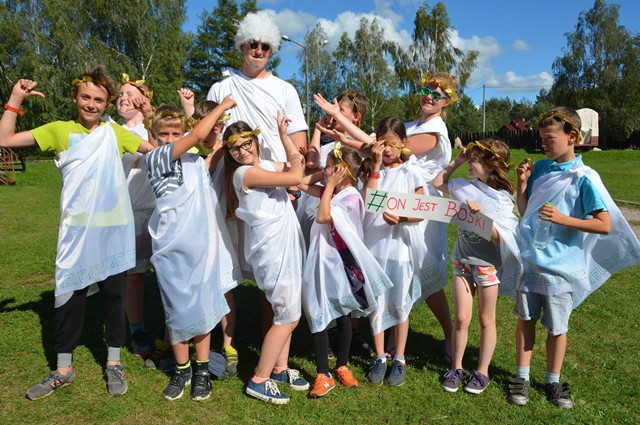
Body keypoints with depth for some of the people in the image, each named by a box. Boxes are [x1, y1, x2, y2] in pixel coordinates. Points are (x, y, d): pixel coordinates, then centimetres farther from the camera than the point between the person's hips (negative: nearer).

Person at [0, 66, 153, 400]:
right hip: (76, 231, 0)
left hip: (113, 230, 0)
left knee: (114, 296, 10)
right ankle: (64, 369, 25)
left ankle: (113, 363, 26)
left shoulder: (115, 133, 7)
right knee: (69, 297, 8)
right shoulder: (59, 130, 5)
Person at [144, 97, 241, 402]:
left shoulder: (194, 161, 13)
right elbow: (198, 134, -12)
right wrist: (222, 106, -5)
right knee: (177, 308, 6)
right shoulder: (156, 157, -4)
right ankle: (181, 370, 23)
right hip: (173, 245, -4)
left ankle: (202, 370, 20)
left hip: (201, 242, 4)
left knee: (204, 305, 6)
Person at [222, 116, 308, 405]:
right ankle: (259, 381, 8)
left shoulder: (266, 166, 11)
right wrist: (296, 163, 0)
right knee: (288, 317, -3)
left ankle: (279, 368, 30)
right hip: (273, 249, -9)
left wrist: (283, 133, 22)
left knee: (283, 313, 16)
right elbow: (295, 177, -21)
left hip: (285, 246, 9)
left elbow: (296, 162, 25)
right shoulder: (245, 173, -16)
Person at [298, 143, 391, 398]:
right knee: (317, 317, 0)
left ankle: (342, 366, 32)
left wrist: (330, 184, -17)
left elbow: (322, 217, -23)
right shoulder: (332, 192, 6)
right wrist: (324, 176, 3)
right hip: (322, 262, 6)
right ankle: (323, 375, 9)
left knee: (343, 317, 12)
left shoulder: (351, 198, -16)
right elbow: (302, 183, 15)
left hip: (341, 264, -6)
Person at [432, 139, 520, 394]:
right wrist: (456, 162, 3)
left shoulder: (503, 199, -12)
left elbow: (498, 238, -17)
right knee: (462, 318, 4)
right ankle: (456, 368, 19)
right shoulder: (465, 187, -1)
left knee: (486, 320, 10)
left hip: (488, 264, -3)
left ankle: (482, 372, 23)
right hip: (462, 260, 3)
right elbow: (436, 184, 11)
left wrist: (481, 215, -30)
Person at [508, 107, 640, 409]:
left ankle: (553, 381, 29)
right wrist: (522, 182, -4)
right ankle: (522, 376, 27)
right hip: (529, 259, 4)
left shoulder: (584, 178, -11)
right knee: (525, 319, 12)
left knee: (557, 327, 10)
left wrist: (563, 219, -22)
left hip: (559, 264, -4)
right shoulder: (540, 168, 4)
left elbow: (605, 225, -13)